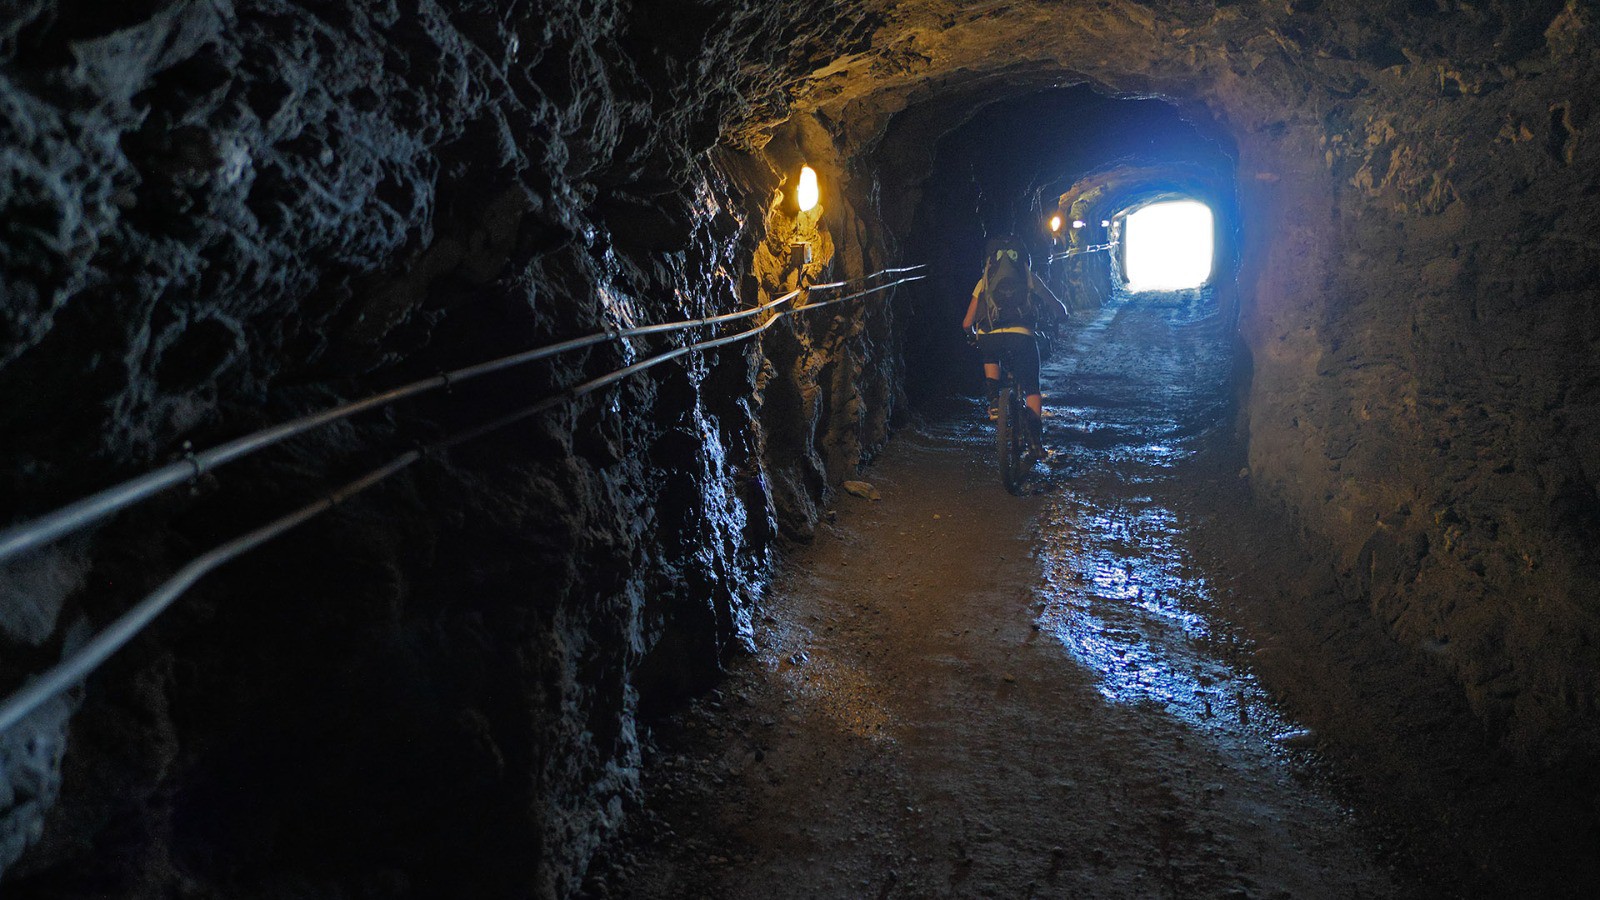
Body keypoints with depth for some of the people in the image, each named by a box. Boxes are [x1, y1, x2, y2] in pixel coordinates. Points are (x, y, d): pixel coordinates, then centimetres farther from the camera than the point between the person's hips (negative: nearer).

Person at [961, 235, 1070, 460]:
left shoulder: (984, 282, 22)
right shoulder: (1029, 278, 20)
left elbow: (967, 324, 21)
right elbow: (1060, 310, 23)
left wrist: (974, 336, 43)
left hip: (988, 338, 1)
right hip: (1021, 338, -1)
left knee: (990, 358, 37)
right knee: (1031, 389, 16)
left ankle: (994, 399, 15)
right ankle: (1035, 440, 5)